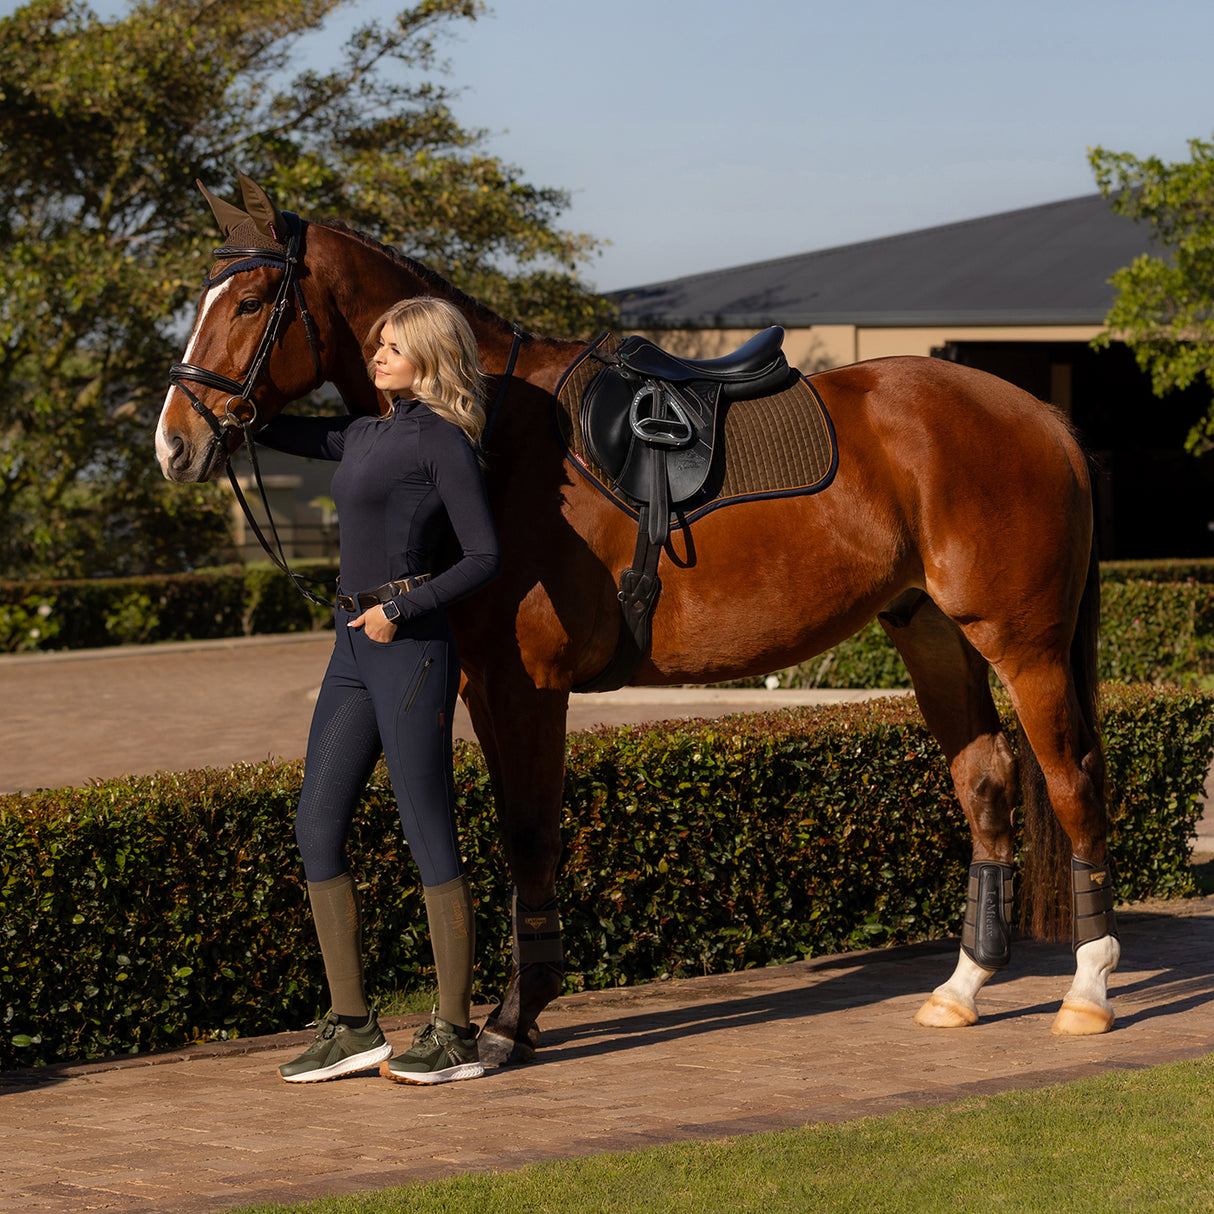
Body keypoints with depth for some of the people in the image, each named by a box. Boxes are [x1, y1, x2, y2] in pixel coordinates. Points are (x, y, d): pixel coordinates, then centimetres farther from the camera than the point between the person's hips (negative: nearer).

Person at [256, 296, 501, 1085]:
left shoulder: (443, 441, -7)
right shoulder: (371, 436, 17)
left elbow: (485, 556, -11)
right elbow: (279, 431, 30)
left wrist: (402, 609, -16)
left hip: (410, 646, -9)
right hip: (356, 647, 9)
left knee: (430, 839, -4)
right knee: (318, 827, 6)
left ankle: (456, 1035, 2)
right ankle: (352, 1026, 11)